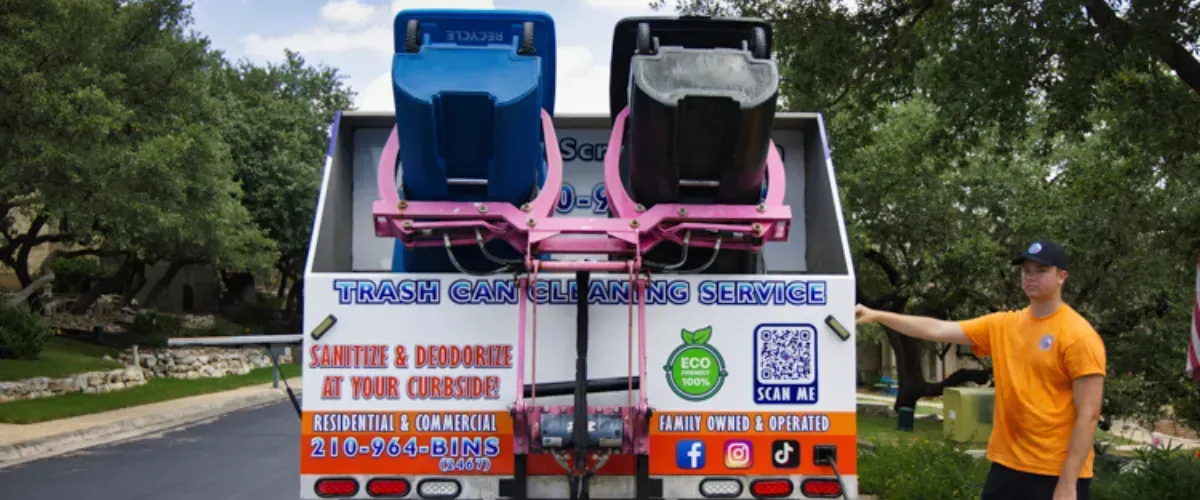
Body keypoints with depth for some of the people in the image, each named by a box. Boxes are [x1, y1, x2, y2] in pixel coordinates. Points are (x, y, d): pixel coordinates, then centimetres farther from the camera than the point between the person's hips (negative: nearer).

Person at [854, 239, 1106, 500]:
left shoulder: (1079, 336, -10)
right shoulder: (1003, 325, 7)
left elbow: (1088, 415, -13)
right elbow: (938, 330, 5)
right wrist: (877, 316, -3)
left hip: (1057, 474, -6)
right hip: (1006, 465, 6)